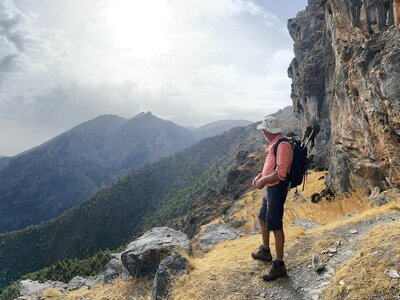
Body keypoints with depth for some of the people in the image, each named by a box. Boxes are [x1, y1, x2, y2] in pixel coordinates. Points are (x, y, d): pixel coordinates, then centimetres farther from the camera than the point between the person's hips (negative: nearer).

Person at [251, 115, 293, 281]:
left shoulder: (283, 145, -21)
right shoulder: (274, 143, 11)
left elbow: (281, 173, -27)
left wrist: (263, 181, -18)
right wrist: (260, 175, 9)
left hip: (277, 189, -11)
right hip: (271, 187, 11)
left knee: (276, 227, -6)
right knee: (263, 218, 23)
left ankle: (279, 266, 5)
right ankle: (265, 251, 41)